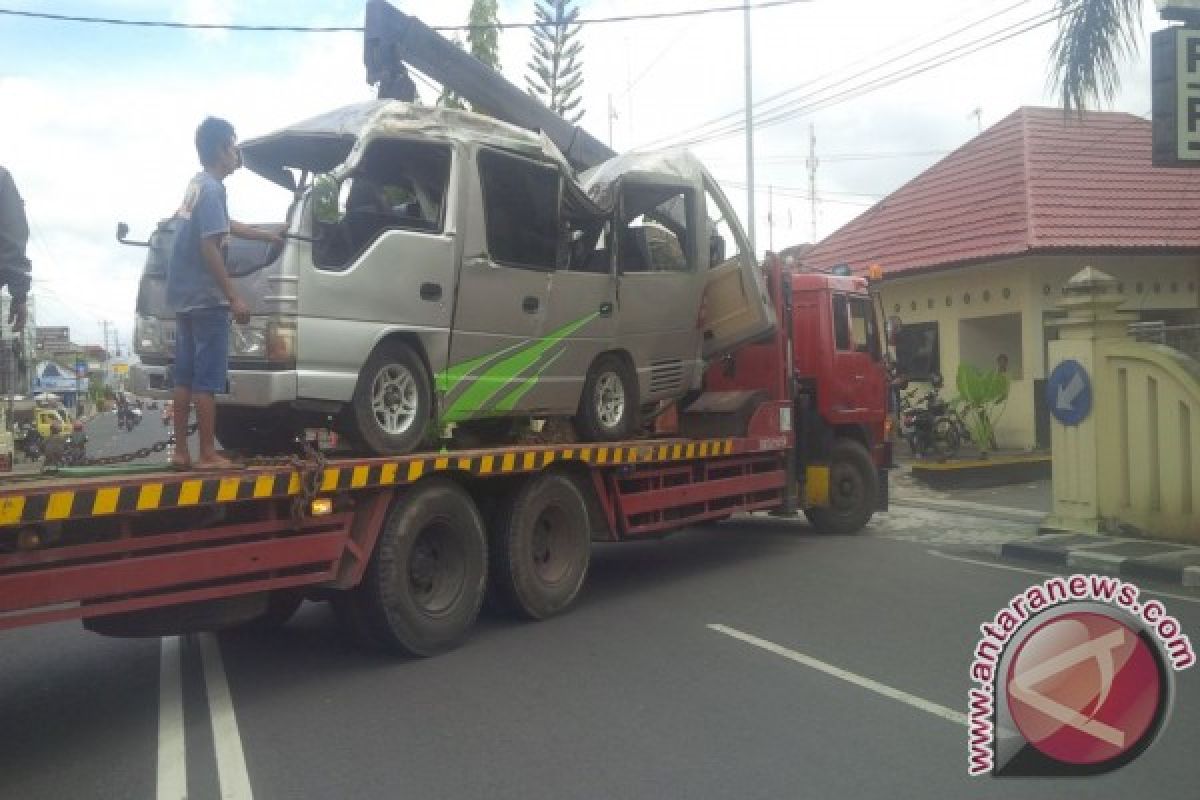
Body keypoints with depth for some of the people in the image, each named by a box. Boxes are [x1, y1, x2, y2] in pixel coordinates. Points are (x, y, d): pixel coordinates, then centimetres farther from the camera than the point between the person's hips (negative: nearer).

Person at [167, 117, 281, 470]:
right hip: (206, 298, -10)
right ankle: (207, 455, -2)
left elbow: (229, 226, 30)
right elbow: (209, 247, -21)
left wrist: (271, 236, 41)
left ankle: (180, 451, 14)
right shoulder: (212, 189, -15)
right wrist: (234, 298, -20)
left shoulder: (197, 184, 15)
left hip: (184, 296, 10)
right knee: (207, 379, -5)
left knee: (185, 376, 10)